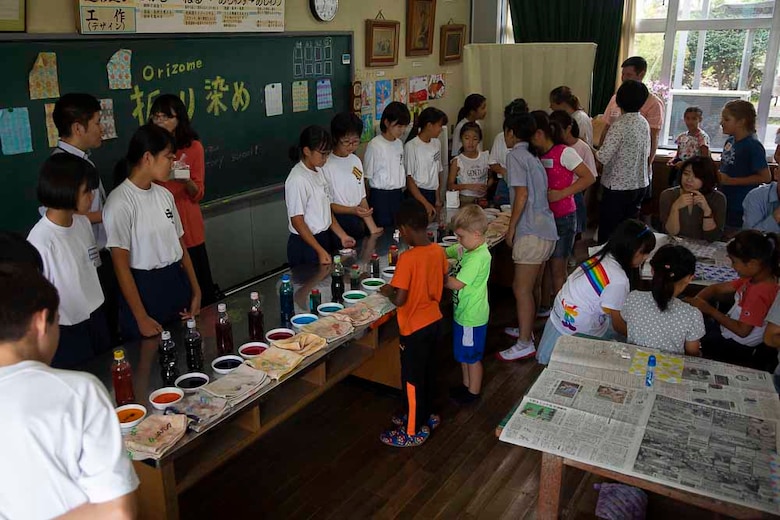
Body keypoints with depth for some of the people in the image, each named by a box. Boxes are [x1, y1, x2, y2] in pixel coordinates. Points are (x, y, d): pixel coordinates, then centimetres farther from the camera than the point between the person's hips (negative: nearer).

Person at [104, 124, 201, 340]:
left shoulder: (164, 195, 6)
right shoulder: (120, 201, -15)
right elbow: (121, 264, -14)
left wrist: (196, 291, 6)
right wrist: (141, 318, -14)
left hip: (178, 284, 6)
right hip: (144, 289, -6)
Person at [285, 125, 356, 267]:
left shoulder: (318, 171, 6)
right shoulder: (298, 180, -19)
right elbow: (297, 221, -19)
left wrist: (342, 236, 5)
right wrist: (320, 250, -21)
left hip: (324, 238, 8)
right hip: (305, 245, -8)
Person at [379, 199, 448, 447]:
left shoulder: (407, 259, -26)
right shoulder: (438, 251, -4)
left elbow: (399, 300, -26)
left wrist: (388, 291, -6)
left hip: (415, 327, -8)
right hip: (434, 320, 8)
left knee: (412, 378, 8)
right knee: (427, 371, 23)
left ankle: (414, 431, 22)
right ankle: (425, 415, 41)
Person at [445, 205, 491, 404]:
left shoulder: (479, 257, -28)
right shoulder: (467, 249, -1)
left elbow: (457, 283, -30)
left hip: (472, 316, -9)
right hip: (463, 312, 9)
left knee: (472, 356, 10)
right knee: (463, 353, 24)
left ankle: (474, 392, 28)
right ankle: (466, 384, 41)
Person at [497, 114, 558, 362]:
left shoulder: (515, 155, -9)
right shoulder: (532, 157, 18)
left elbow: (522, 194, -17)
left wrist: (510, 229, -10)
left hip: (532, 232, -9)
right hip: (545, 230, 9)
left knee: (522, 289, -3)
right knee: (528, 286, 19)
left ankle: (524, 344, 2)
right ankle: (526, 329, 32)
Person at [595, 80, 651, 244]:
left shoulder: (619, 124, -18)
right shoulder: (644, 123, 5)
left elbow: (603, 157, -22)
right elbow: (647, 153, 14)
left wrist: (594, 152, -2)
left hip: (619, 185, -7)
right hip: (640, 184, 7)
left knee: (608, 230, 4)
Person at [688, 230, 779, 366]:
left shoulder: (760, 293, -31)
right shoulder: (753, 277, -4)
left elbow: (742, 330, -27)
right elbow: (717, 288, 3)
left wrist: (710, 310, -22)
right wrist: (695, 301, -15)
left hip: (737, 348, -8)